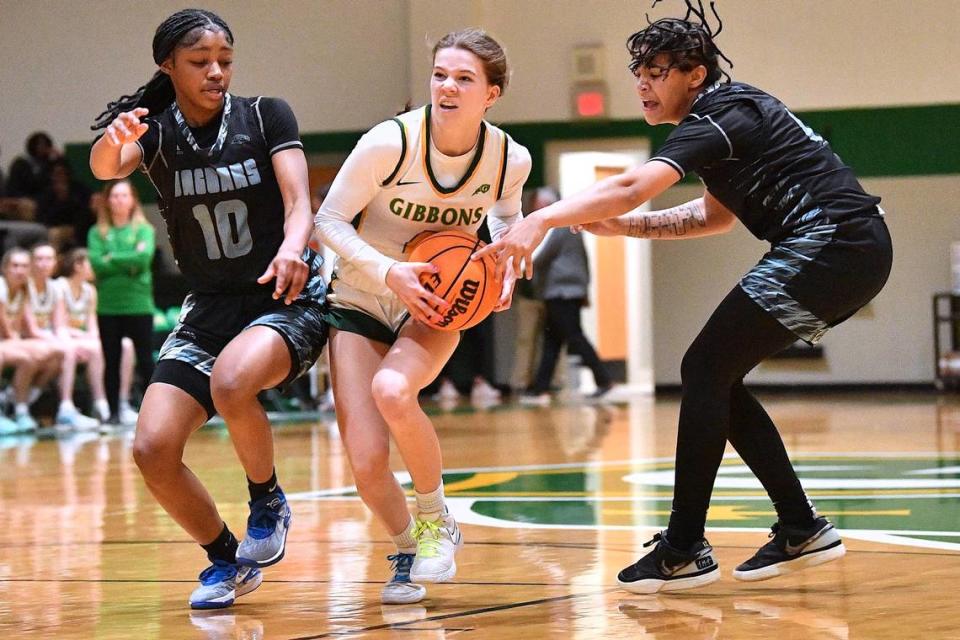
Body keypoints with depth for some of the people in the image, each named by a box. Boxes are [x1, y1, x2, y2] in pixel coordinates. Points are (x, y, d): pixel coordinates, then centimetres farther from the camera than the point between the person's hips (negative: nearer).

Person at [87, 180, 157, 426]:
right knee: (112, 361, 6)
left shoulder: (144, 229, 5)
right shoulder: (97, 232, 7)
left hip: (139, 304, -1)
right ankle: (114, 411, 11)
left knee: (145, 360, -1)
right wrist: (129, 264, -10)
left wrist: (112, 259, -9)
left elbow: (144, 257, -12)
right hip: (108, 306, 1)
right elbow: (96, 263, -7)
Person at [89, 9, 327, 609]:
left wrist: (292, 248, -40)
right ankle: (228, 560, 12)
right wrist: (113, 141, -48)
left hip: (288, 298, -4)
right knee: (153, 450, -12)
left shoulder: (266, 115, -6)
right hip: (210, 307, 4)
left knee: (230, 381, -36)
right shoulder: (156, 131, -2)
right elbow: (105, 168, -23)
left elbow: (299, 203, -17)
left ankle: (268, 500, -7)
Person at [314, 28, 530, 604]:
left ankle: (437, 520, -8)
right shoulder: (390, 142, -22)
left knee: (391, 390, -34)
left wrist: (507, 268, -6)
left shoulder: (511, 160, -12)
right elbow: (329, 220, -14)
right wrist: (391, 273, -28)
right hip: (361, 302, 0)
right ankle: (409, 550, 21)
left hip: (436, 306, 1)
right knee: (368, 464, -13)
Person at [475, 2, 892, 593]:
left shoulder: (718, 119, -11)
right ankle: (802, 531, 13)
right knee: (717, 378, 12)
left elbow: (630, 188, -26)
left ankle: (685, 550, -8)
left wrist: (541, 221, -33)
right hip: (856, 254, 10)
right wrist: (627, 227, 17)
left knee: (705, 371, -9)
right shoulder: (732, 110, 19)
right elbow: (717, 215, 29)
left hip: (830, 245, -10)